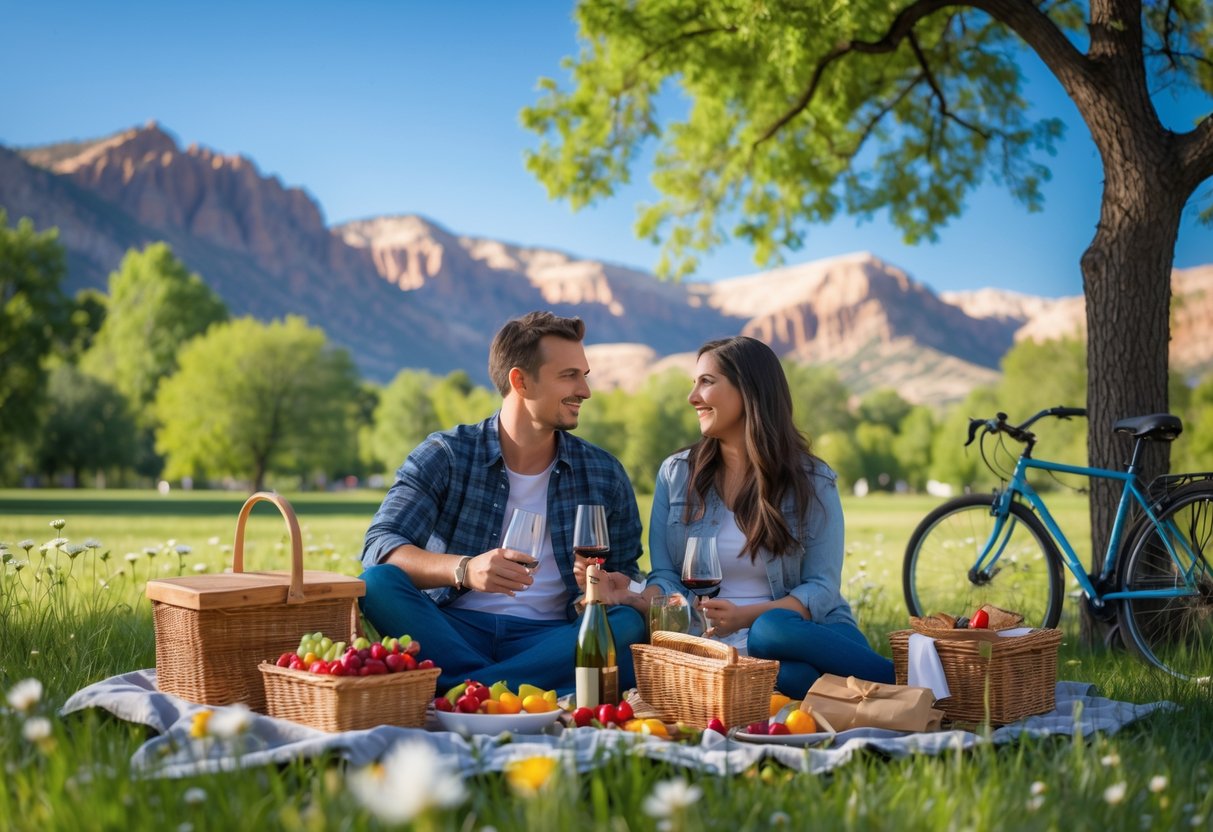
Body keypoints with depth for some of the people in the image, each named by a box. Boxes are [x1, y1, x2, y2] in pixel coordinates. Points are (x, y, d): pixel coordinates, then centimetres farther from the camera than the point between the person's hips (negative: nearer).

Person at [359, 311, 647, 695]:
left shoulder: (604, 474, 10)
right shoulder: (445, 455, 1)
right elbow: (380, 547, -12)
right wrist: (464, 570, -32)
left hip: (549, 640, 2)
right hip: (450, 630, -1)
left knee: (629, 626, -29)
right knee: (377, 584, -29)